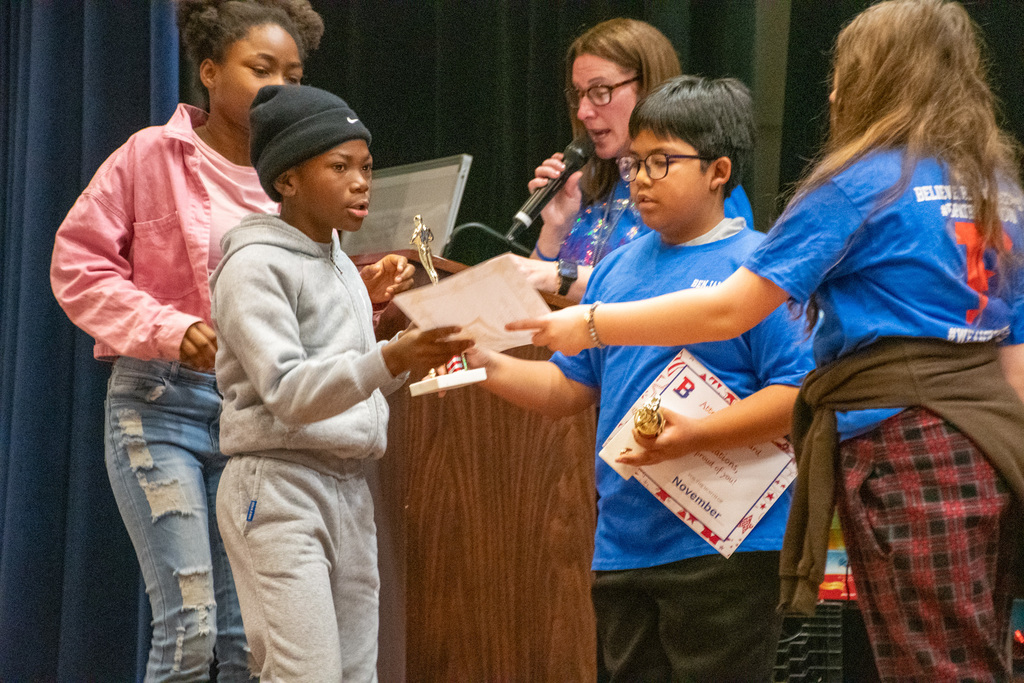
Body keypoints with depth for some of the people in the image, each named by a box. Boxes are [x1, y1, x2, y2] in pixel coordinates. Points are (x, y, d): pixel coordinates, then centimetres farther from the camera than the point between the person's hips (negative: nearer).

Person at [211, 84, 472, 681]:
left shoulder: (341, 266, 16)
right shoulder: (255, 265, -9)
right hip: (280, 488, -8)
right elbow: (288, 393, -20)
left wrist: (411, 360, 6)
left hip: (349, 490, 8)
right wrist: (388, 359, -32)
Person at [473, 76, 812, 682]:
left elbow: (798, 394, -14)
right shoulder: (617, 269, 16)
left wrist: (695, 435, -24)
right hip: (624, 548, 7)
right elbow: (570, 386, 20)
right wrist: (486, 364, 4)